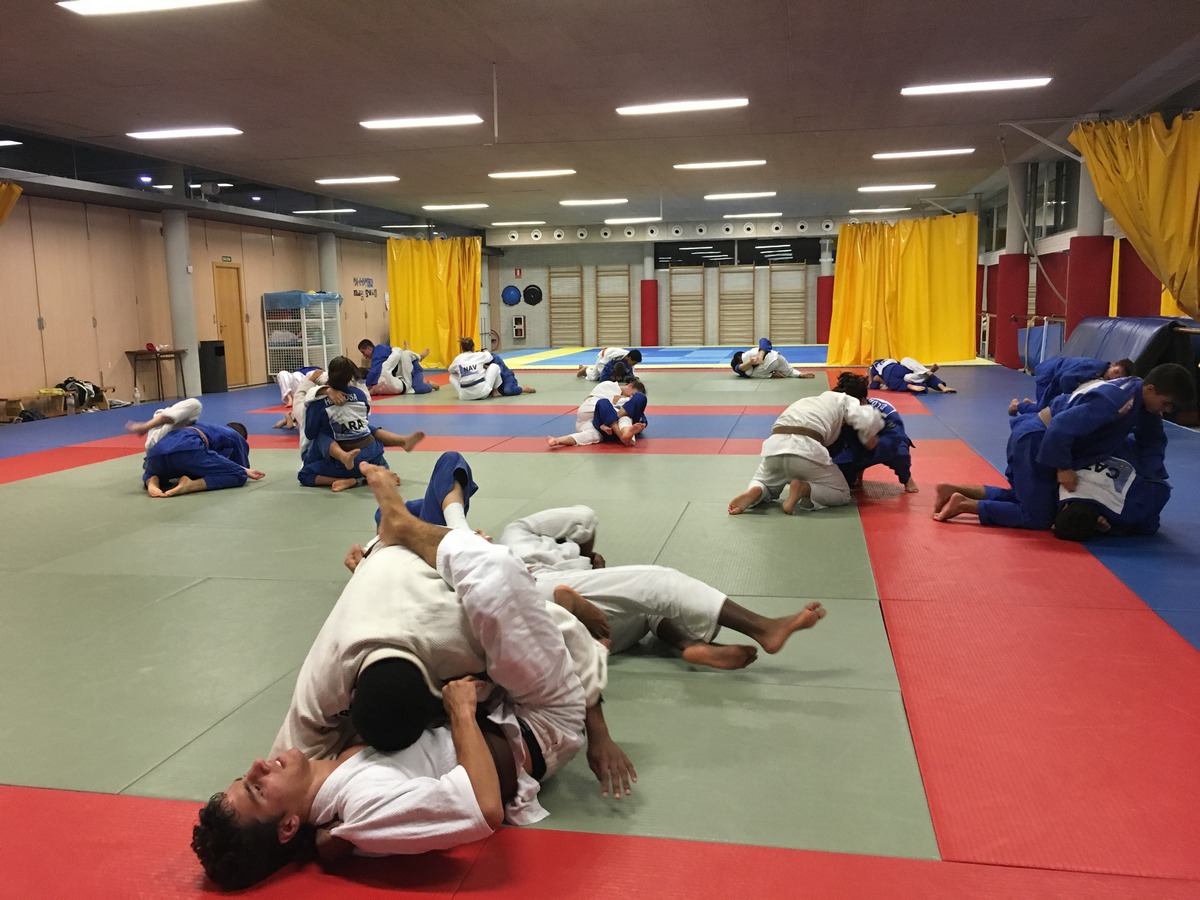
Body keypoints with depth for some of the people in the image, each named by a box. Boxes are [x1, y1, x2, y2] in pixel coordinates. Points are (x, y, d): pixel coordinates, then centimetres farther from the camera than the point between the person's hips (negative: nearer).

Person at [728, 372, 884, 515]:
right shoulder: (846, 400, 20)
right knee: (842, 494, 17)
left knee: (764, 485, 33)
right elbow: (868, 421, 2)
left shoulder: (814, 400, 37)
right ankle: (802, 489, -10)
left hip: (775, 445, 5)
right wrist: (868, 437, 23)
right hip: (806, 450, -5)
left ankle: (756, 492, -3)